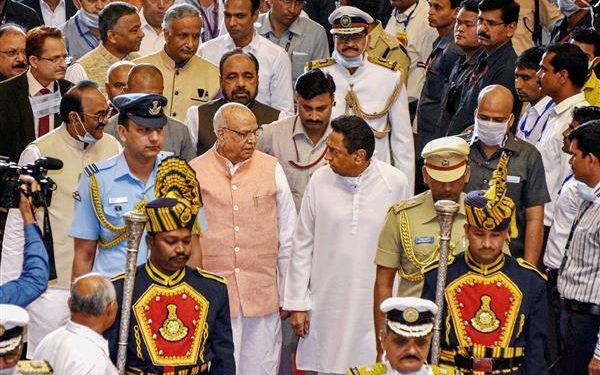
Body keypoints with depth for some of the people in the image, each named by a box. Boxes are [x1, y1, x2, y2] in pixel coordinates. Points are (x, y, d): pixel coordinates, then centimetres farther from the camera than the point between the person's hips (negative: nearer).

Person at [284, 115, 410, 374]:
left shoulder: (395, 183, -5)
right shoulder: (320, 181, -2)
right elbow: (303, 247, 5)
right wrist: (297, 304, 4)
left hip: (377, 308, -1)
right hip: (328, 307, 2)